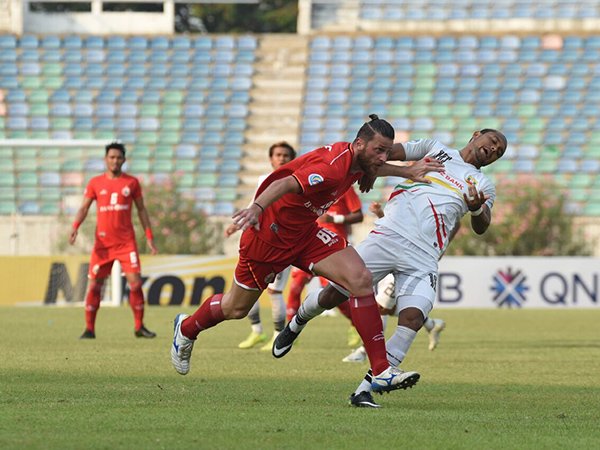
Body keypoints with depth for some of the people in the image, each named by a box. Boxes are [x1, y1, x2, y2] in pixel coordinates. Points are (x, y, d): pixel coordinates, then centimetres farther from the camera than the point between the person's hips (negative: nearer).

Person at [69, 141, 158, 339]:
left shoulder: (132, 182, 6)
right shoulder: (95, 183, 6)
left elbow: (141, 209, 11)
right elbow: (84, 207, 5)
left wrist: (149, 236, 5)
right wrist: (75, 227, -13)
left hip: (126, 241, 0)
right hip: (102, 243, 0)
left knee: (135, 282, -10)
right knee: (94, 284, -2)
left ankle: (139, 327, 1)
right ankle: (89, 329, 7)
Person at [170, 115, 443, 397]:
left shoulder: (357, 159, -4)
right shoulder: (333, 168, -33)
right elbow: (286, 184, -48)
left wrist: (407, 172, 15)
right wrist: (257, 208, -65)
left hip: (305, 232, 8)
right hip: (268, 236, -8)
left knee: (360, 280, -15)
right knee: (236, 309, 14)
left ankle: (381, 371, -15)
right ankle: (186, 329, 48)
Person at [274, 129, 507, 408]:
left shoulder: (483, 186, 19)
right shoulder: (435, 148, 19)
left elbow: (481, 228, 3)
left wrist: (478, 208, -19)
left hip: (423, 257, 1)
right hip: (389, 235, -1)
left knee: (412, 318, -20)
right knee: (334, 294, -2)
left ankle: (364, 390, -16)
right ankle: (297, 324, 31)